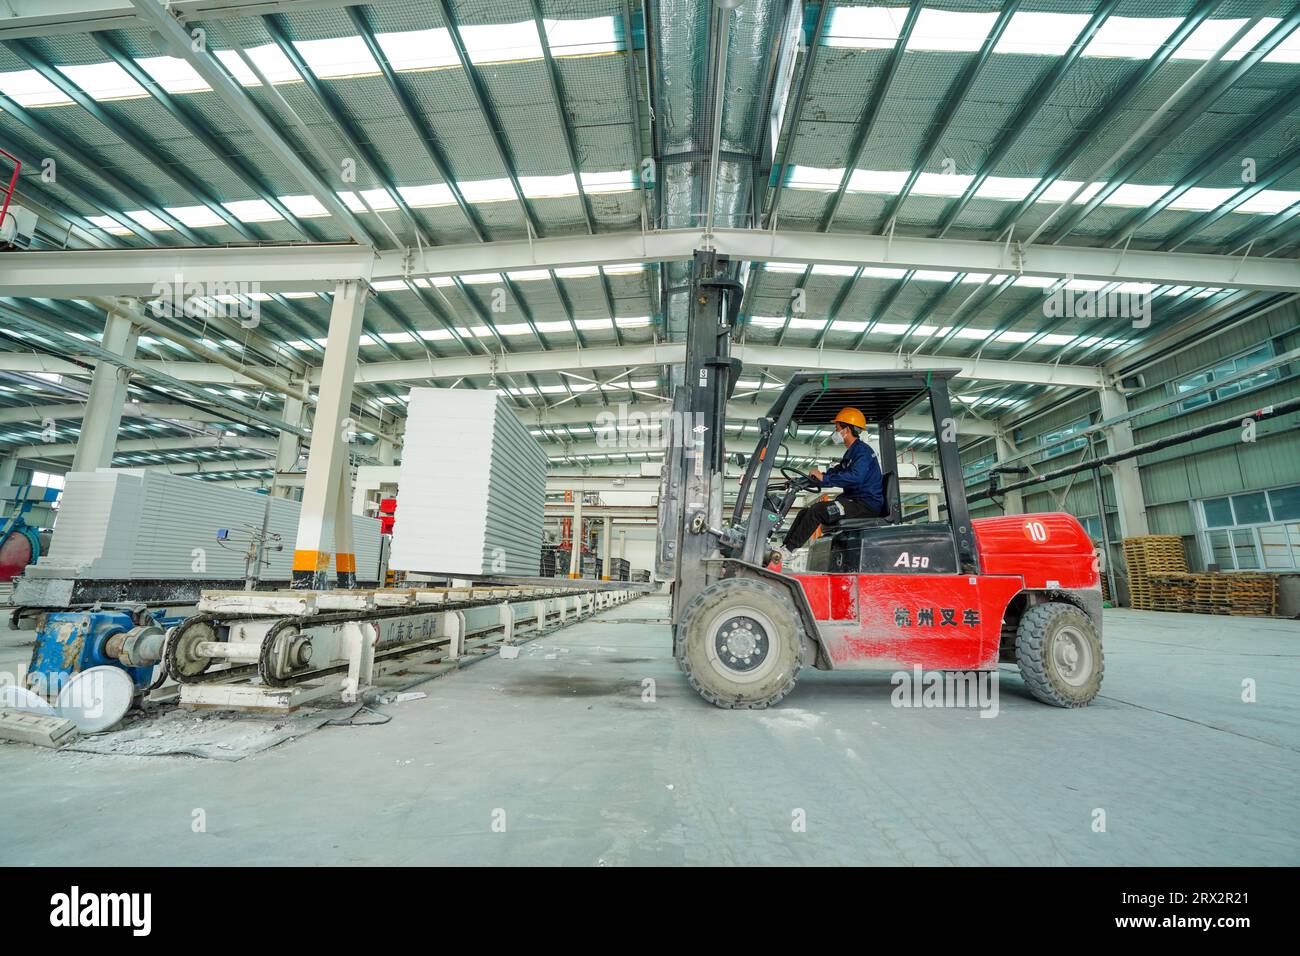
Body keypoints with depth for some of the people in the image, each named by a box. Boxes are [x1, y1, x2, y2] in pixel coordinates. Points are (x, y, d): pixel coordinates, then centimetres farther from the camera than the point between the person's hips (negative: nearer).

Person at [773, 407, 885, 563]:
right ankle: (783, 549, -7)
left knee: (817, 509, -26)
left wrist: (824, 478, -24)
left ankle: (789, 550, -22)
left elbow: (855, 477, -29)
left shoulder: (863, 451, -12)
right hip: (854, 500, 10)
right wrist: (811, 479, 8)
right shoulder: (851, 452, 21)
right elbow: (834, 474, 20)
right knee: (805, 512, -1)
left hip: (866, 504, -10)